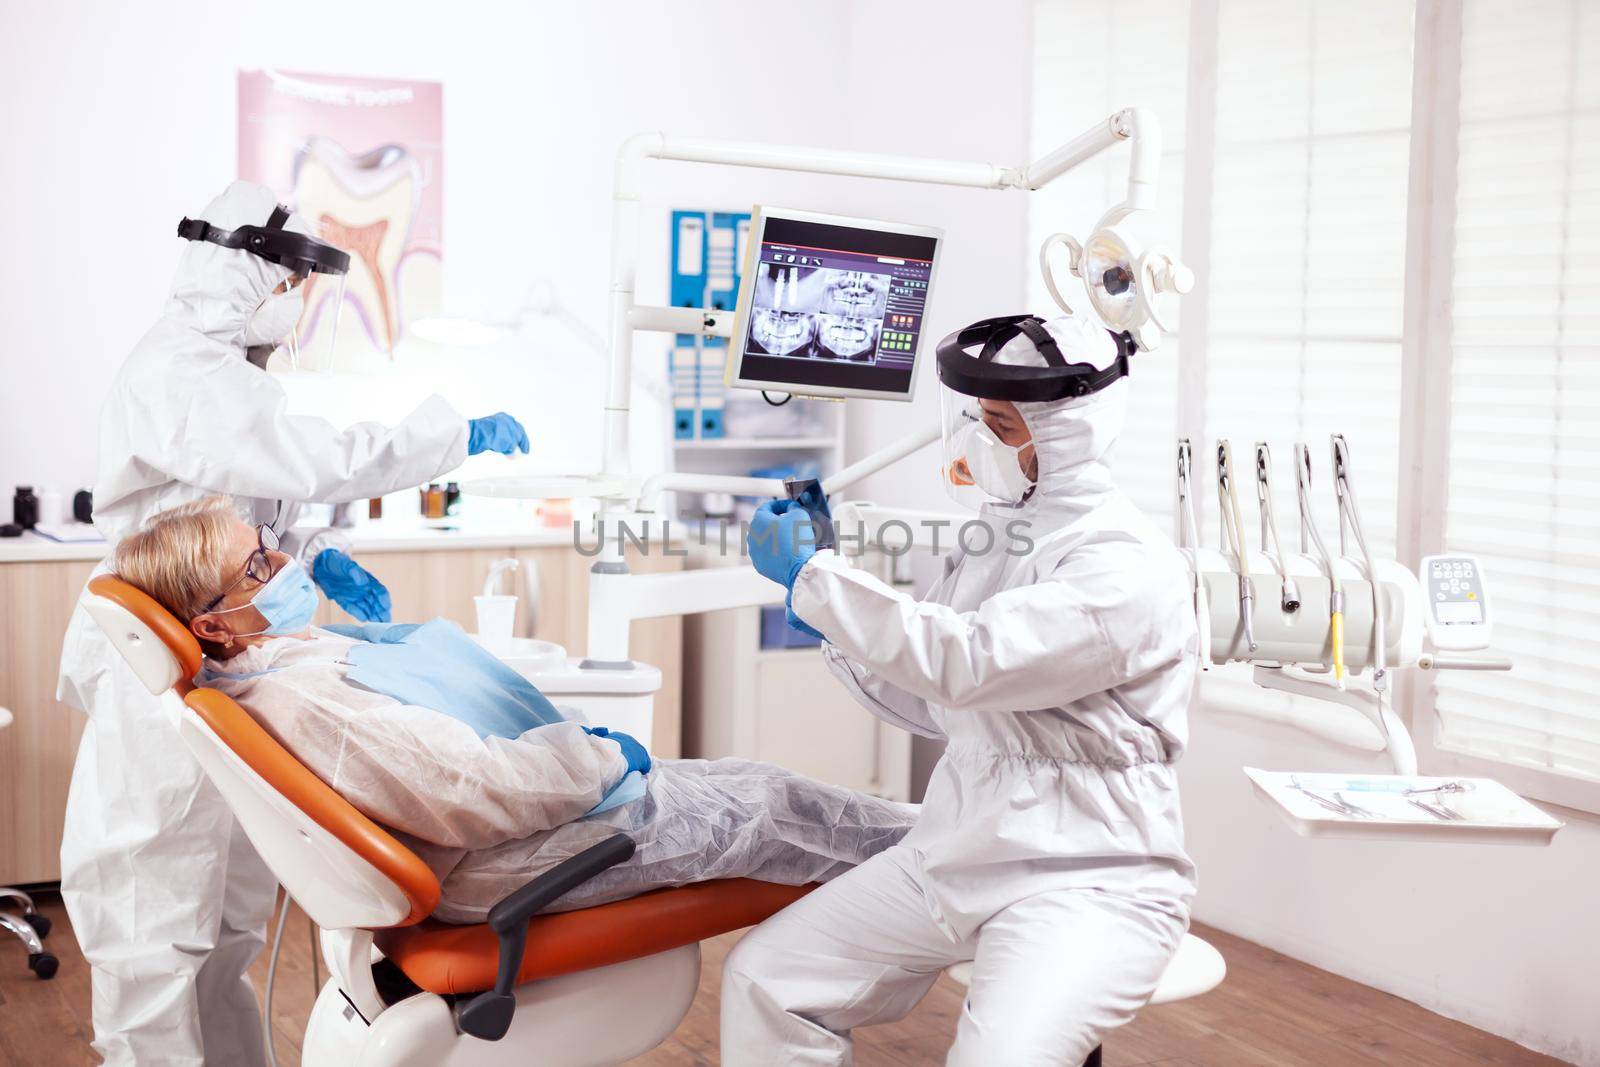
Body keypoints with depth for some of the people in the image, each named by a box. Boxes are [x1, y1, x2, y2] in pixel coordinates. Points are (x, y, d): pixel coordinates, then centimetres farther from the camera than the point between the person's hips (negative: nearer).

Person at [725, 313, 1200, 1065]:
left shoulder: (1129, 567, -15)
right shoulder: (998, 536, 10)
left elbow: (966, 663, -27)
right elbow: (931, 705, 17)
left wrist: (809, 575, -19)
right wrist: (827, 605, 5)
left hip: (1087, 879, -7)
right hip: (952, 857, 7)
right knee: (763, 979, -2)